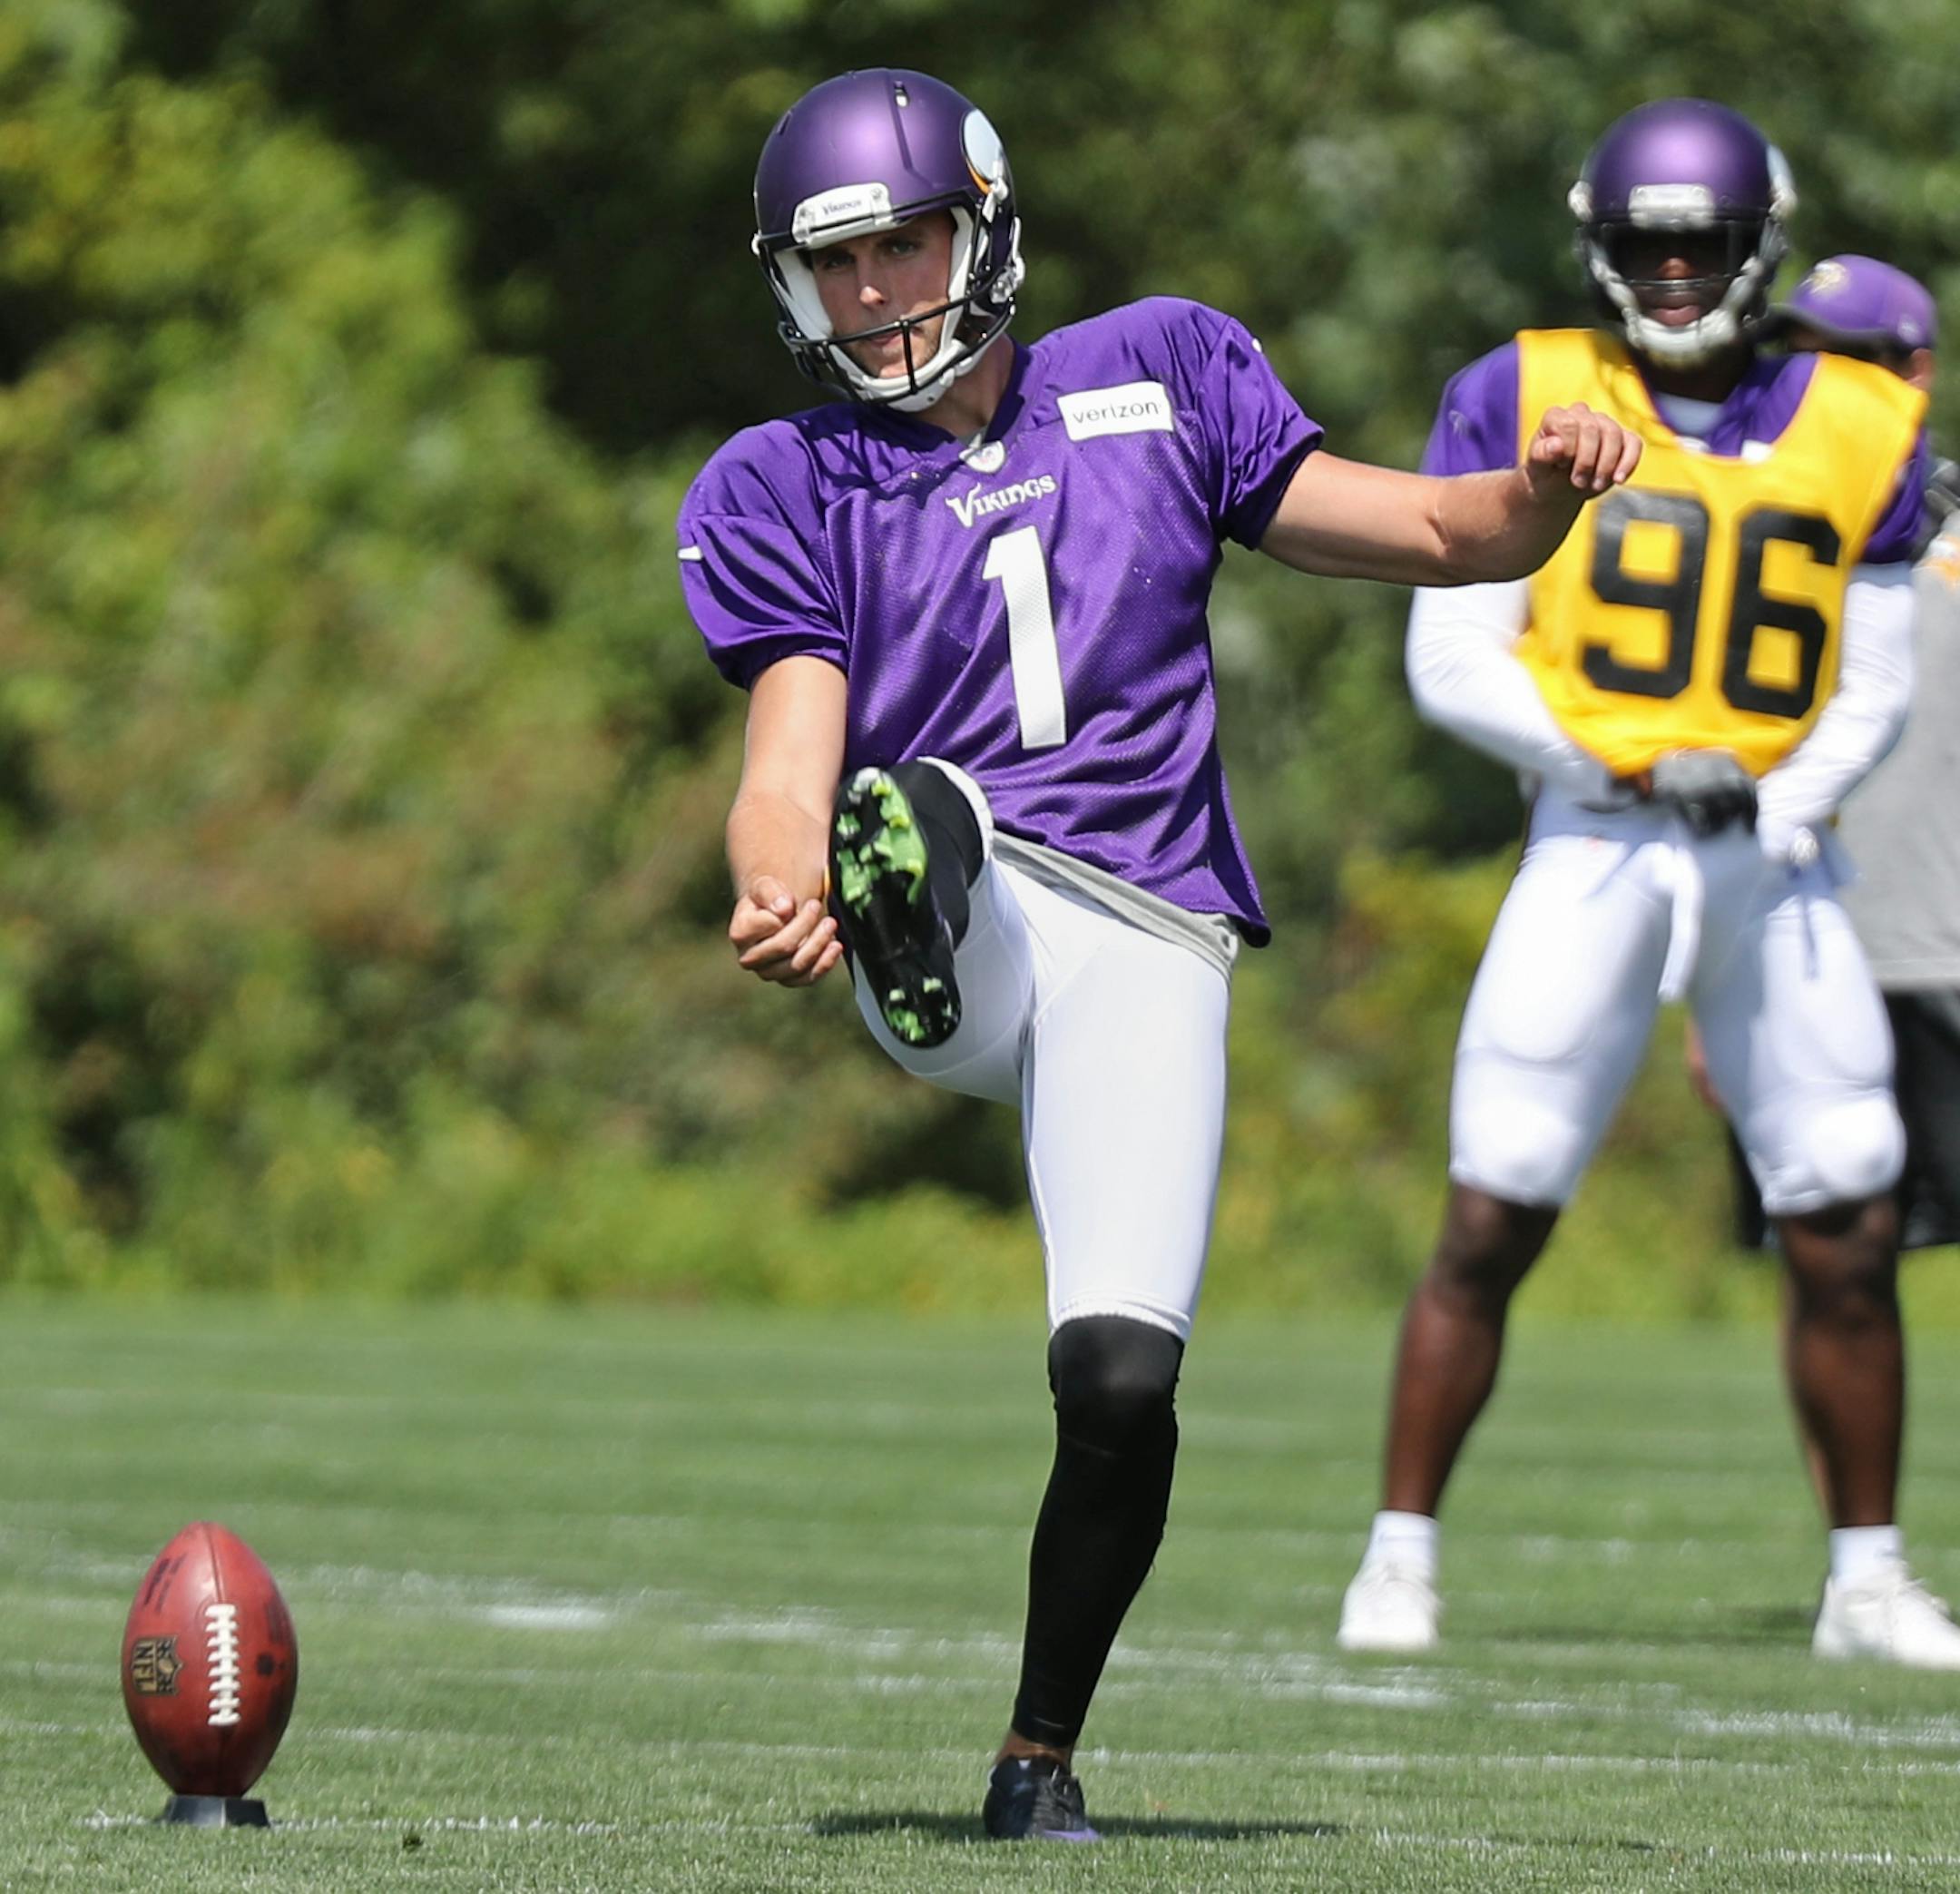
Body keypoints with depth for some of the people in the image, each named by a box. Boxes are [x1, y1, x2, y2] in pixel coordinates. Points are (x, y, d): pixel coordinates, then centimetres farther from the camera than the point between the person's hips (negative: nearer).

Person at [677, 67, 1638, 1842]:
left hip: (1144, 941, 0)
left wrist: (1548, 487, -8)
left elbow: (1448, 536, 16)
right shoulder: (788, 492, 13)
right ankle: (905, 912, -69)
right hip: (959, 923, 0)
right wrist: (780, 888, -25)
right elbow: (789, 769, -1)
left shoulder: (1158, 381, 16)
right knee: (913, 814, -35)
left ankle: (1041, 1752, 4)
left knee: (1123, 1375, -13)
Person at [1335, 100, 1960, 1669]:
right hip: (1594, 849, -2)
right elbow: (1452, 664, -1)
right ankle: (1402, 1554, 6)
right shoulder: (1524, 405, 2)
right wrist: (1620, 762, -12)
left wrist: (1786, 793, -8)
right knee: (1492, 1224, -6)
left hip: (1773, 854, 2)